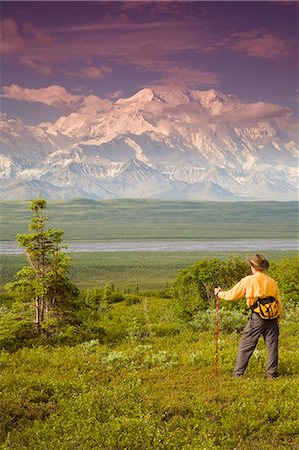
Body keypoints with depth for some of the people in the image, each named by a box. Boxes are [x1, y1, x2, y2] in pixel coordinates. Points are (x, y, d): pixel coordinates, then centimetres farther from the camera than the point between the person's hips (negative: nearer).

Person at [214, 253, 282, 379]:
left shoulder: (248, 281, -2)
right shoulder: (272, 282, 9)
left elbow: (232, 295, 4)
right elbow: (279, 301, 14)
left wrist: (219, 293, 21)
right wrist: (278, 316, 25)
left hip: (257, 318, -3)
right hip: (272, 317, 3)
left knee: (246, 346, 4)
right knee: (272, 345, 10)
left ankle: (238, 373, 7)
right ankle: (272, 373, 11)